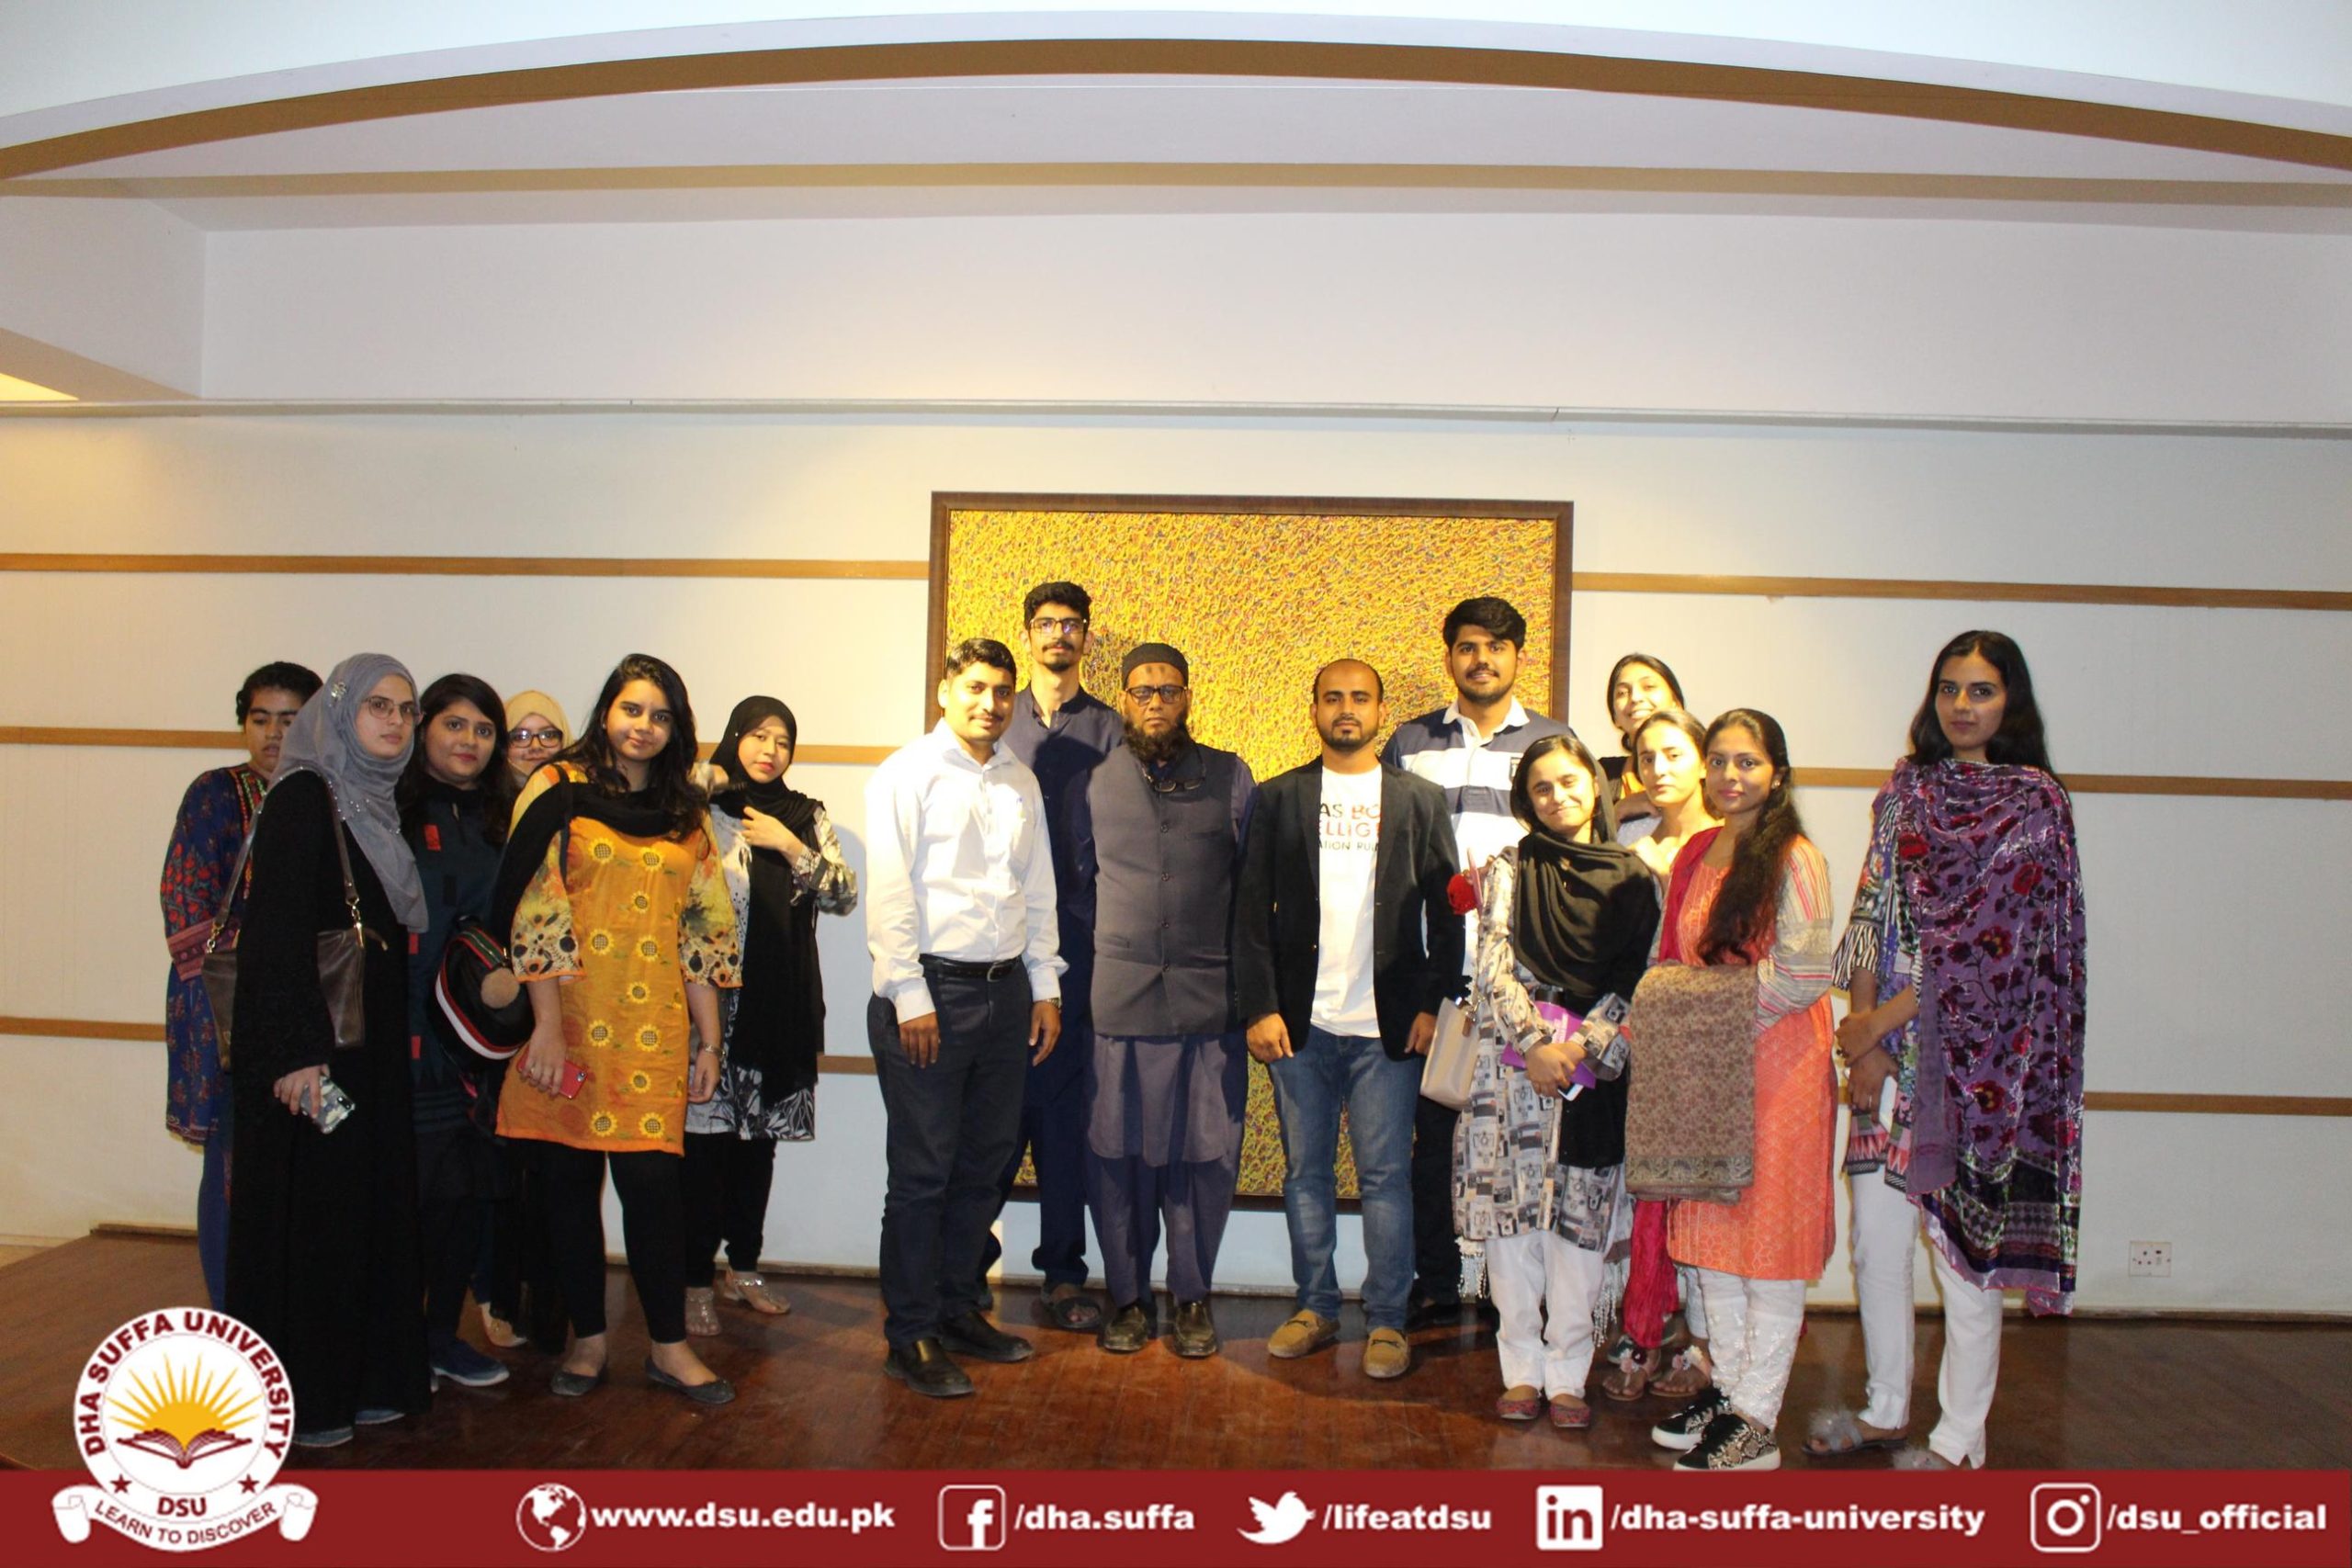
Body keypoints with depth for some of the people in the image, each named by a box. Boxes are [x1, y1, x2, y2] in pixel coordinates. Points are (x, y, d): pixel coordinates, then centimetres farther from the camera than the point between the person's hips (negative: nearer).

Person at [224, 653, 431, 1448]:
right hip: (310, 1045, -8)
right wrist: (296, 1053, -23)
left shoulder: (374, 805, 14)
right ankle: (298, 1398, 13)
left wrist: (393, 1043, 12)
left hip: (369, 1043, 8)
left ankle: (363, 1377, 23)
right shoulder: (302, 798, -11)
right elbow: (276, 929, -18)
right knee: (307, 1209, 1)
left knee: (371, 1199, 12)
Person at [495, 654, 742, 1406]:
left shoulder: (685, 814, 13)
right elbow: (533, 910, -7)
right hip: (571, 1019, -2)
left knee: (654, 1177, -4)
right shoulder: (559, 790, 1)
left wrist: (708, 1040, 9)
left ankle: (669, 1346, 7)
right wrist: (547, 1027, -13)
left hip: (651, 1028, 2)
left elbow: (704, 929, 12)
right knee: (568, 1178, 5)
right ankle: (587, 1337, 20)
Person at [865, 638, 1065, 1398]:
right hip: (932, 991, -6)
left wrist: (1046, 987, 12)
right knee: (923, 1171, 0)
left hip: (1006, 991, 6)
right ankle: (909, 1336, 12)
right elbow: (890, 893, -9)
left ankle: (959, 1308, 28)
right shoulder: (908, 773, -4)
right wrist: (911, 997, -13)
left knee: (983, 1163, 13)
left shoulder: (1021, 781, 13)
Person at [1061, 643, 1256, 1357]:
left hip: (1210, 999, -1)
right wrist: (1107, 950, 7)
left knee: (1204, 1152, 4)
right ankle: (1128, 1297, 19)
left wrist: (1244, 969, 3)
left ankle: (1193, 1296, 20)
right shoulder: (1093, 785, 8)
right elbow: (1076, 885, 15)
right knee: (1119, 1151, 4)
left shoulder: (1231, 778, 5)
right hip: (1121, 996, 1)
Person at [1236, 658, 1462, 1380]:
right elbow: (1252, 910, 4)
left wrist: (1434, 1005, -4)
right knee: (1305, 1172, 9)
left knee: (1385, 1176, 2)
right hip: (1299, 1022, 1)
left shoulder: (1421, 800, 6)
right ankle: (1315, 1307, 22)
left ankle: (1386, 1320, 13)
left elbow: (1445, 911, 4)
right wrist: (1260, 1009, -4)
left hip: (1387, 1025, -1)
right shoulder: (1279, 799, 7)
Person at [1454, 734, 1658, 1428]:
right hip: (1513, 1063, 0)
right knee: (1511, 1213, 1)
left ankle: (1567, 1375, 11)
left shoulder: (1632, 878, 8)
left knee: (1580, 1220, 1)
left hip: (1596, 1070, 0)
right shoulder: (1509, 870, 7)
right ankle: (1521, 1370, 12)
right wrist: (1535, 1045, -12)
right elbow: (1493, 969, -1)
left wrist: (1584, 1046, -11)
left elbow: (1634, 980, 2)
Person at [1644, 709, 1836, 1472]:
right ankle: (1728, 1386, 26)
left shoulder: (1794, 858, -11)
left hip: (1775, 1066, -7)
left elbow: (1802, 975, -17)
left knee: (1767, 1235, 0)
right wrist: (1650, 1026, 4)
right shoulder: (1695, 854, 11)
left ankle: (1758, 1421, 8)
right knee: (1712, 1233, 13)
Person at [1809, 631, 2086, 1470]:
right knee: (1876, 1238, 10)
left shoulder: (2034, 802, -5)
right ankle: (1887, 1408, 28)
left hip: (1977, 1057, -5)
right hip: (1890, 1049, 5)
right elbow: (1871, 914, 6)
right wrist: (1866, 1037, -5)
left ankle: (1960, 1437, 17)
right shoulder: (1905, 791, 10)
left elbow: (1991, 940, -13)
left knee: (1965, 1246, 2)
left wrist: (1880, 1023, -12)